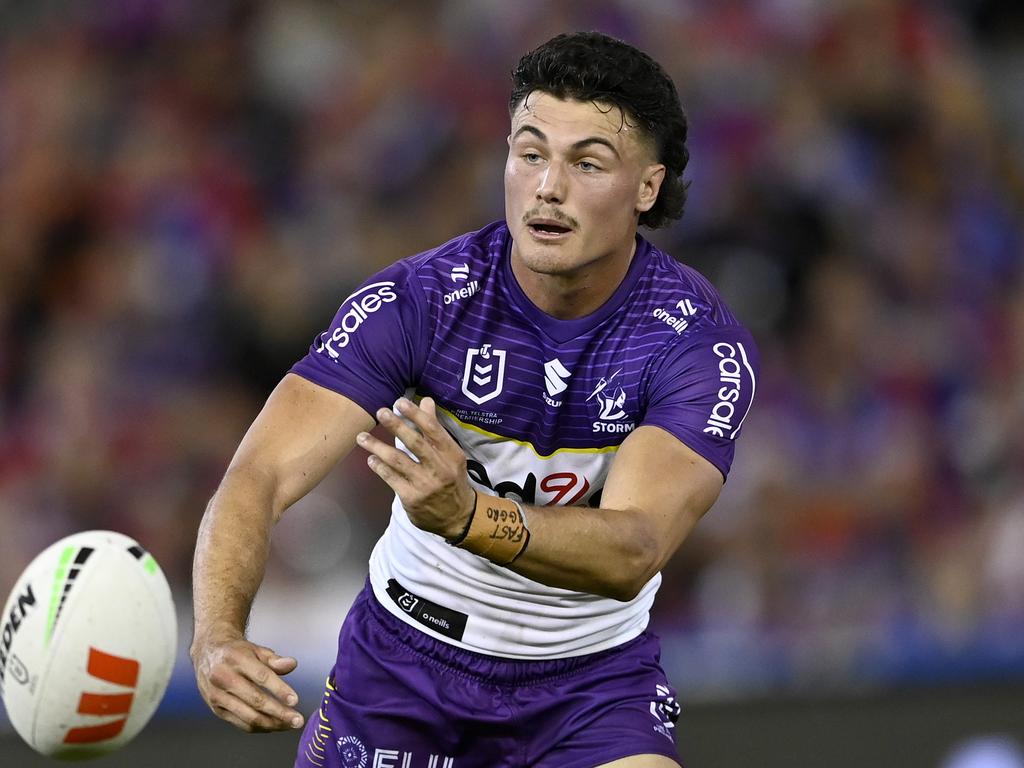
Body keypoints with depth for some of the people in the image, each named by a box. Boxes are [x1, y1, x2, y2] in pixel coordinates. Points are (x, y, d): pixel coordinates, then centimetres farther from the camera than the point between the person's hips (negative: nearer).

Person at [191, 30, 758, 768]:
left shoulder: (703, 343, -20)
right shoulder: (417, 300, -19)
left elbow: (632, 554, -33)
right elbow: (261, 476, -28)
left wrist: (465, 515, -52)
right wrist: (217, 636, -48)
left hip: (594, 672, 0)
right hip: (405, 652, 1)